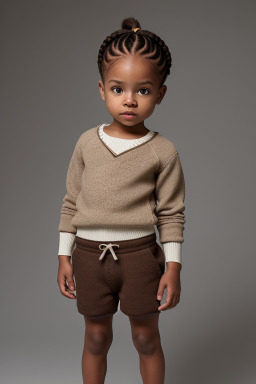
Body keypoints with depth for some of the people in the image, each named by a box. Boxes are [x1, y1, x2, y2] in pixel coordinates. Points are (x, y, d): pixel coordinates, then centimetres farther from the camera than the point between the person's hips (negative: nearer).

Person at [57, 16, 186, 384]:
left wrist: (173, 268, -5)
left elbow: (171, 214, -3)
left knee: (146, 338, 14)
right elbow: (71, 202, 5)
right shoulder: (87, 141, 0)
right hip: (90, 255, 2)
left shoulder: (163, 151, -6)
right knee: (96, 337, 16)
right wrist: (64, 257, 5)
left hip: (140, 256, -2)